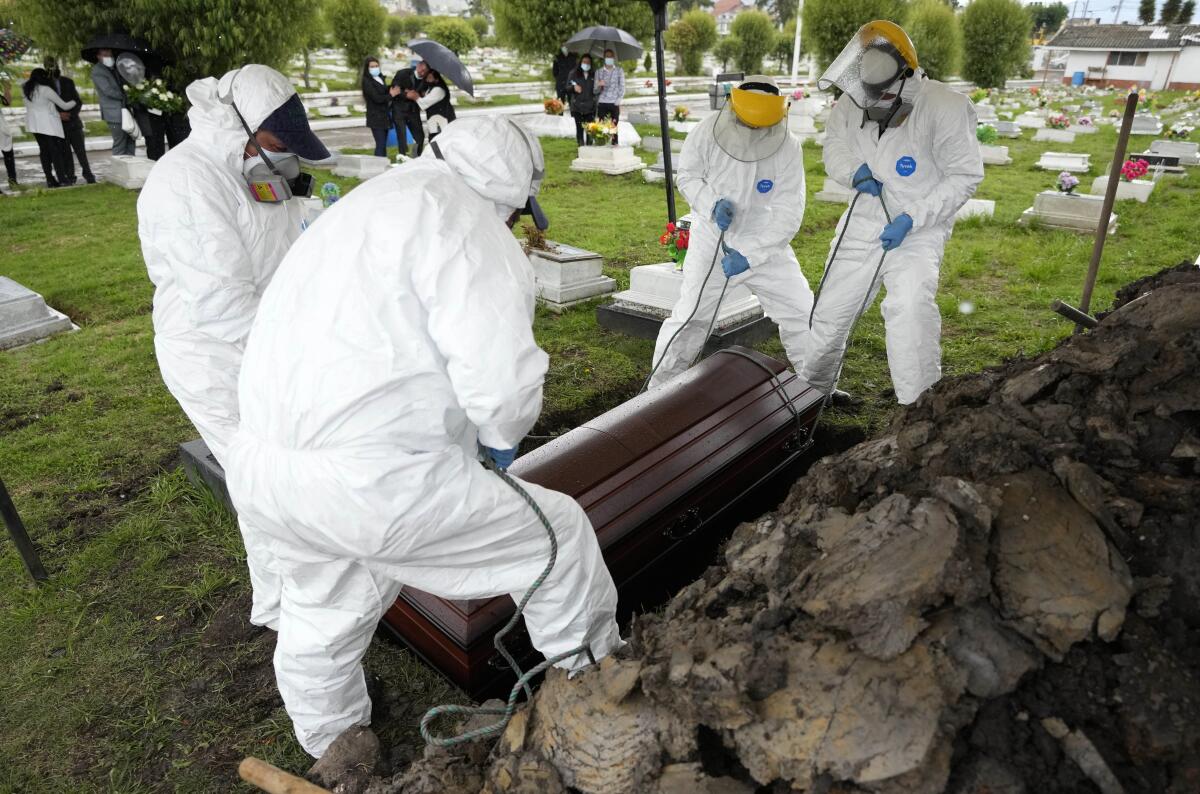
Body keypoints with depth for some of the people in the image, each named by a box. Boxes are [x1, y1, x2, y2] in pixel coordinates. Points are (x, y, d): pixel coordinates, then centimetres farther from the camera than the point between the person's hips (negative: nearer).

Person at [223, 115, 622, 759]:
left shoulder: (368, 205, 20)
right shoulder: (459, 216, -10)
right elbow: (499, 374, -23)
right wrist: (502, 437, 0)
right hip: (370, 485, -10)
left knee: (324, 617, 32)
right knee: (559, 536, 10)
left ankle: (333, 759, 60)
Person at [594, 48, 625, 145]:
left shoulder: (619, 70, 9)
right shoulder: (599, 71, 12)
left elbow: (622, 87, 6)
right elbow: (596, 90, 10)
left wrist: (618, 101, -6)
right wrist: (599, 85, -13)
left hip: (614, 103, -1)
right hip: (602, 103, 1)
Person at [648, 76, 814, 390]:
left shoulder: (788, 149, -16)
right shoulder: (709, 132, -16)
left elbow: (788, 215, -16)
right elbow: (688, 176, -1)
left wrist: (749, 254, -25)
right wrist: (711, 204, -20)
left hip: (765, 244, 2)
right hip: (713, 241, -1)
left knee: (802, 313, 2)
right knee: (690, 316, -4)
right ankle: (658, 388, 12)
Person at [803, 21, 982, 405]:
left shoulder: (944, 109, -19)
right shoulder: (851, 104, -8)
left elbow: (965, 176, -13)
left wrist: (911, 219, -23)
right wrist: (854, 171, -13)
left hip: (918, 232, -4)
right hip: (863, 224, 5)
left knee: (910, 308, -29)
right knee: (830, 310, 11)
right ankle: (812, 387, 35)